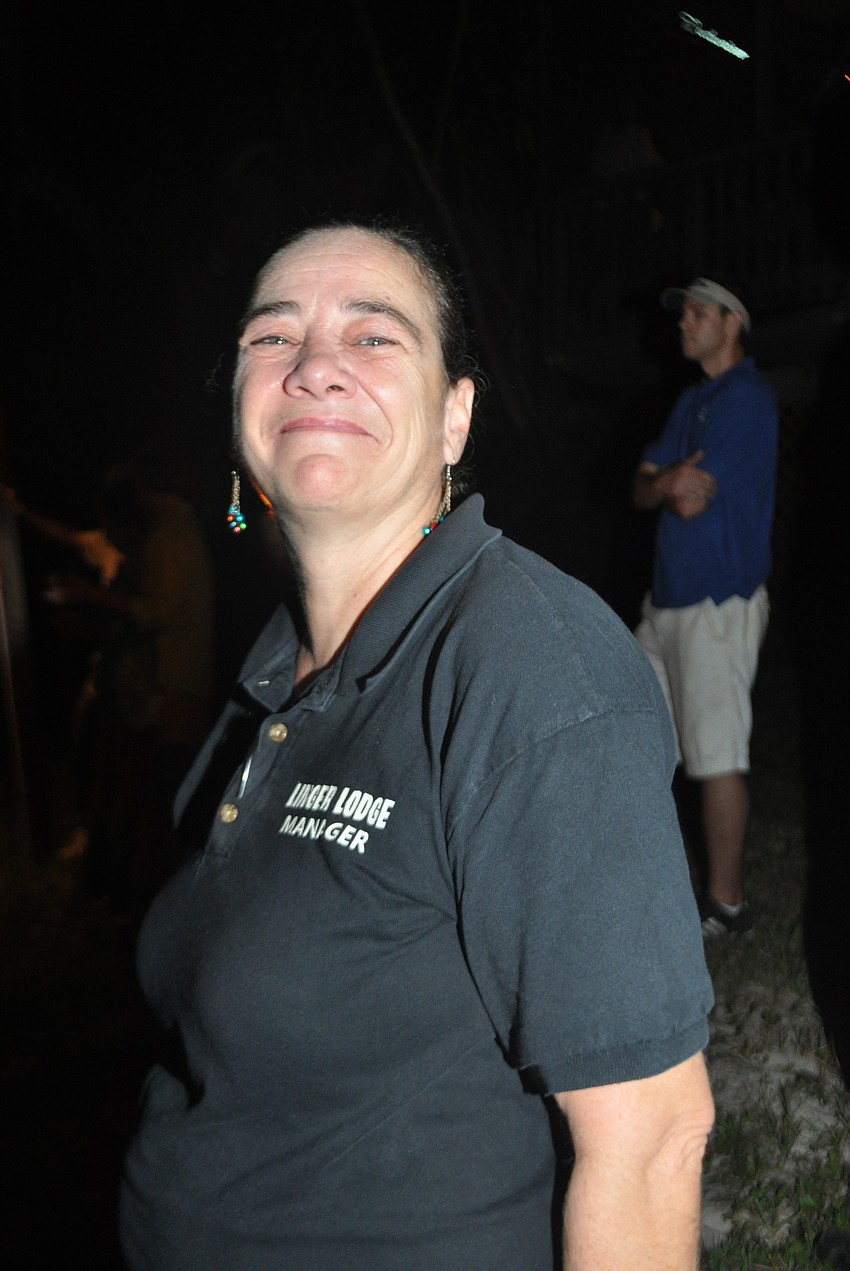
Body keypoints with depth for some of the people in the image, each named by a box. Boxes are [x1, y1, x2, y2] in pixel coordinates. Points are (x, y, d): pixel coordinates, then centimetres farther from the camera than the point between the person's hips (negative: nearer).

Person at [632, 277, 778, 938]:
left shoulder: (744, 397, -13)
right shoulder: (694, 399, 17)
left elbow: (693, 500, -19)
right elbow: (641, 490, 9)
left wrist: (670, 482, 2)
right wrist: (667, 480, -12)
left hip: (719, 603, -10)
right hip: (671, 596, 10)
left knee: (718, 755, -4)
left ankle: (726, 902, 7)